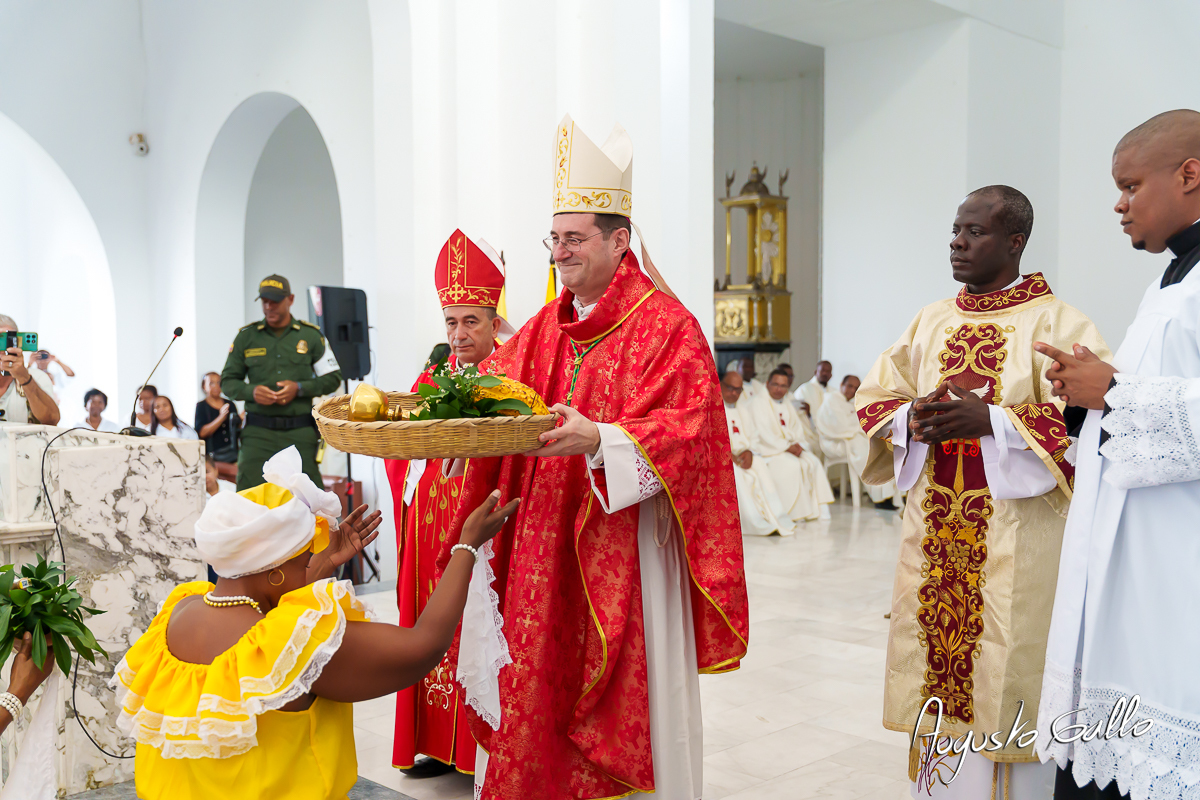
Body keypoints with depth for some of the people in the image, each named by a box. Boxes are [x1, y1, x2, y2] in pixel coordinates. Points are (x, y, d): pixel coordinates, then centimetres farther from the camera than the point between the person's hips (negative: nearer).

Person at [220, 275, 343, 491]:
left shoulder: (311, 335, 10)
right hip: (258, 432, 0)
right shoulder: (246, 337, 11)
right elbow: (227, 382, 14)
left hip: (300, 433, 0)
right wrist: (251, 391, -8)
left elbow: (333, 378, 10)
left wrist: (299, 388, -7)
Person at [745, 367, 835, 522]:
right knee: (792, 465, -30)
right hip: (767, 451, -7)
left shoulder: (788, 406, 19)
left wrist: (798, 445, -10)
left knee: (813, 462, -15)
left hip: (790, 448, 7)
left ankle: (818, 510, -15)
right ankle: (796, 513, -24)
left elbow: (798, 431, 12)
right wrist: (788, 447, -19)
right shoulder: (758, 404, -6)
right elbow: (764, 435, -16)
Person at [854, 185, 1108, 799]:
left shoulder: (1055, 324, -4)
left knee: (1005, 676, -1)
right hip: (936, 534, 5)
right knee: (941, 677, 8)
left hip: (1016, 538, -5)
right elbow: (874, 397, 14)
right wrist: (912, 419, -7)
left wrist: (992, 419, -20)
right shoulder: (931, 322, 12)